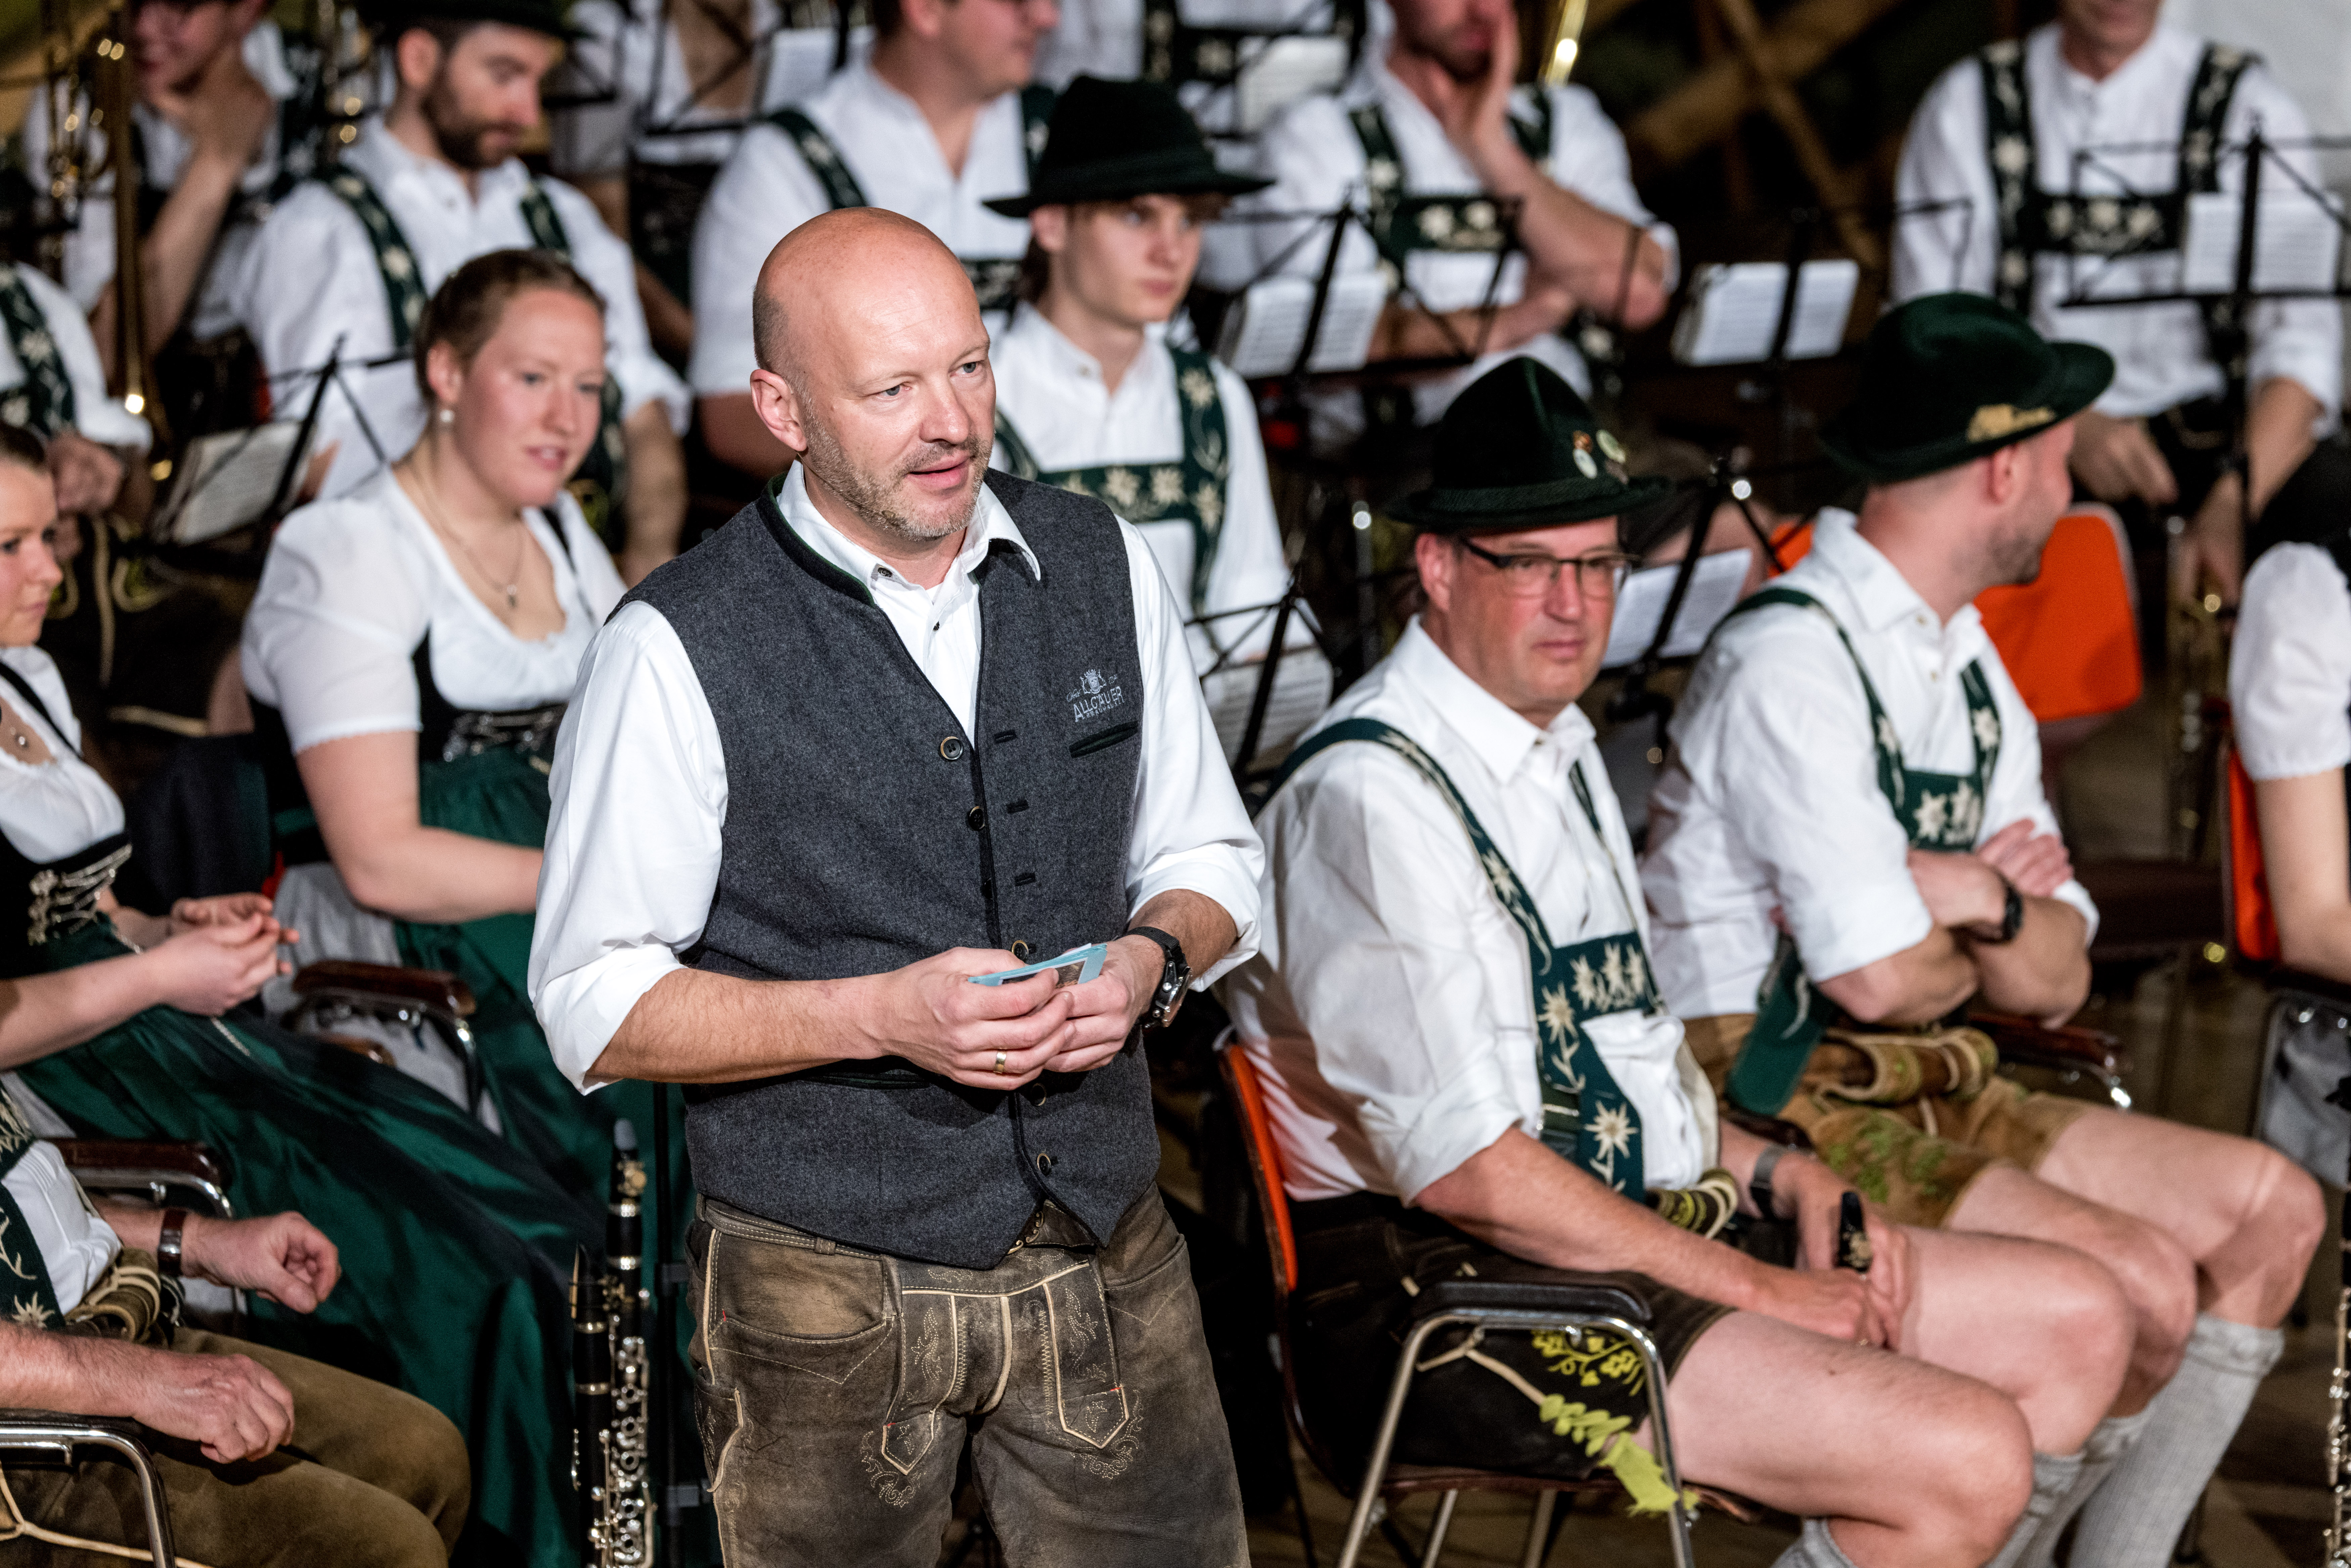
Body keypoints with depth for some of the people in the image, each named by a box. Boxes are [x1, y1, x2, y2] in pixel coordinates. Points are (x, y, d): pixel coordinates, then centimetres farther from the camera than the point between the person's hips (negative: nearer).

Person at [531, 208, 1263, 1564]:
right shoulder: (682, 650, -12)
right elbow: (596, 1008, -10)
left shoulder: (1101, 565, 2)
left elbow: (1208, 855, 13)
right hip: (831, 1286, -3)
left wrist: (1152, 958, -9)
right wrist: (881, 1014, -21)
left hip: (1108, 1248, 4)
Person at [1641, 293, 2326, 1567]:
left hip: (1924, 1094, 10)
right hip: (1774, 1113, -10)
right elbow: (1882, 981, -24)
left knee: (2268, 1210, 5)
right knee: (2140, 1283, -22)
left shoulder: (1971, 667, 13)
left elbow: (2058, 979, 8)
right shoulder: (1789, 662, -18)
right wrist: (1993, 919, -1)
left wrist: (1979, 902, -15)